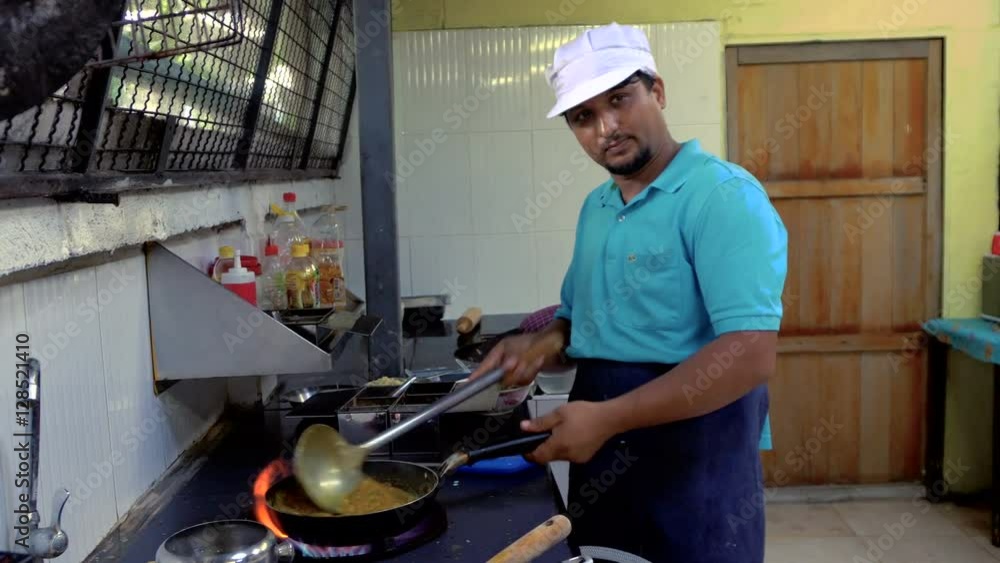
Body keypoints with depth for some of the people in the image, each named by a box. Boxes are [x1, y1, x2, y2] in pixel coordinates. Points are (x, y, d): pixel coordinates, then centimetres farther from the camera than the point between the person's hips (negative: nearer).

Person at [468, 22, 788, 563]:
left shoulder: (723, 195, -15)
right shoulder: (595, 207, 10)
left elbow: (750, 354, -24)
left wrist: (607, 418, -26)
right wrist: (545, 344, -3)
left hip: (696, 465, -7)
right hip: (600, 461, 7)